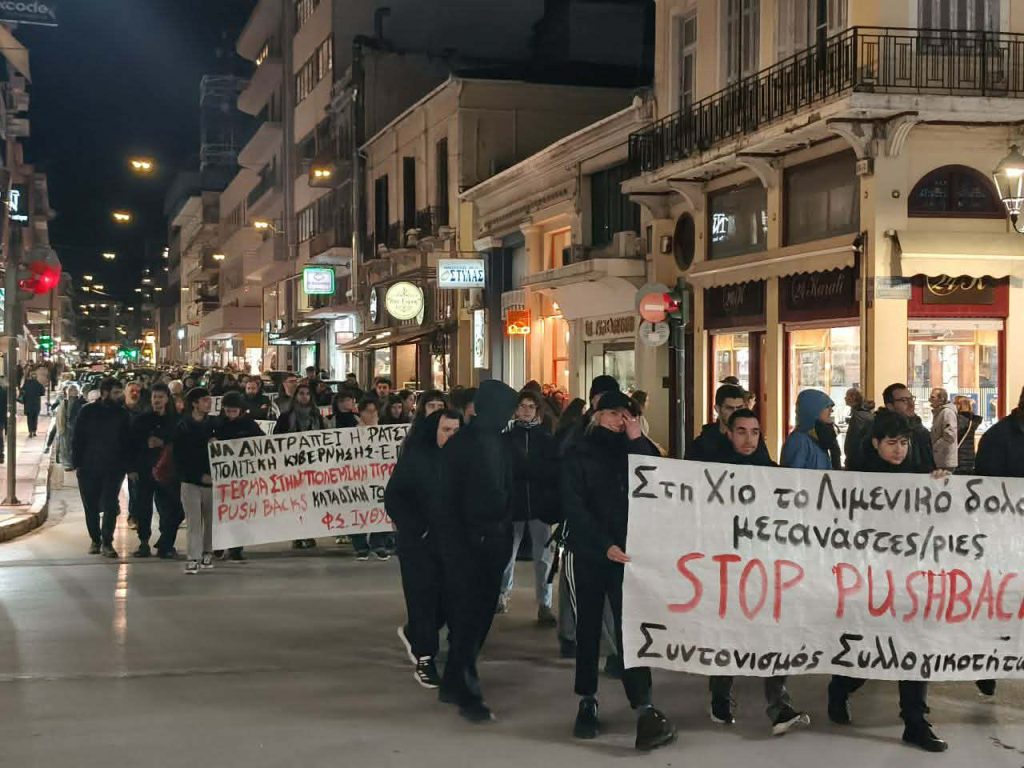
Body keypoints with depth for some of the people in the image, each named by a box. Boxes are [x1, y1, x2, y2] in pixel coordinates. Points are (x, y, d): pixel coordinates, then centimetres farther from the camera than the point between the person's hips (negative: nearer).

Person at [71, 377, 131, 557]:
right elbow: (77, 438, 2)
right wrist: (77, 462, -5)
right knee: (91, 506, 7)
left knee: (110, 506, -7)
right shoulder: (87, 411, 1)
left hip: (113, 468, 0)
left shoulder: (123, 414, 3)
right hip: (88, 468, 0)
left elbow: (128, 442, 4)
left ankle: (107, 542, -3)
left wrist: (127, 466, -3)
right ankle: (95, 540, 21)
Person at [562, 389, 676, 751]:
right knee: (588, 626, 8)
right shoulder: (579, 454, 3)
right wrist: (604, 545, -17)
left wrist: (637, 440, -11)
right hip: (590, 551, 0)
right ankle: (587, 702, 17)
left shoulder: (635, 449, 11)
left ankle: (644, 711, -16)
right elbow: (573, 507, -7)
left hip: (627, 550, 1)